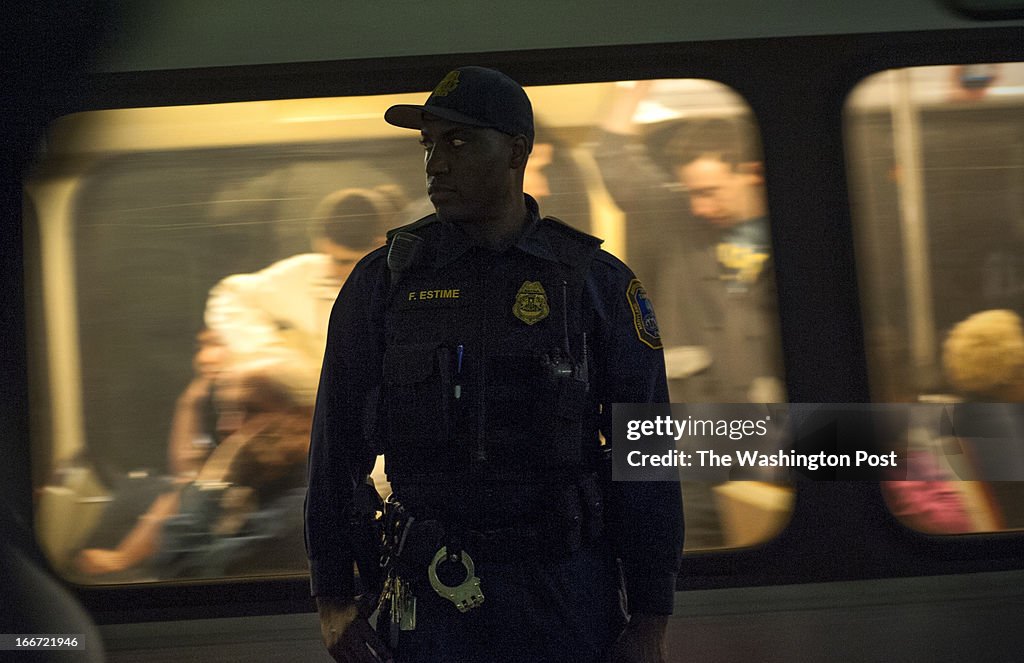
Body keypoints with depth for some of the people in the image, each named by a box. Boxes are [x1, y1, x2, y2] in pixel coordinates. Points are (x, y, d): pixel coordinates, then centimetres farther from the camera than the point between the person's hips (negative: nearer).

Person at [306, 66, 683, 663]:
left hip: (569, 593, -1)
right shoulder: (384, 280, 4)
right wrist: (333, 600, 2)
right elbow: (337, 446, 7)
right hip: (433, 593, 1)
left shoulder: (597, 282, 1)